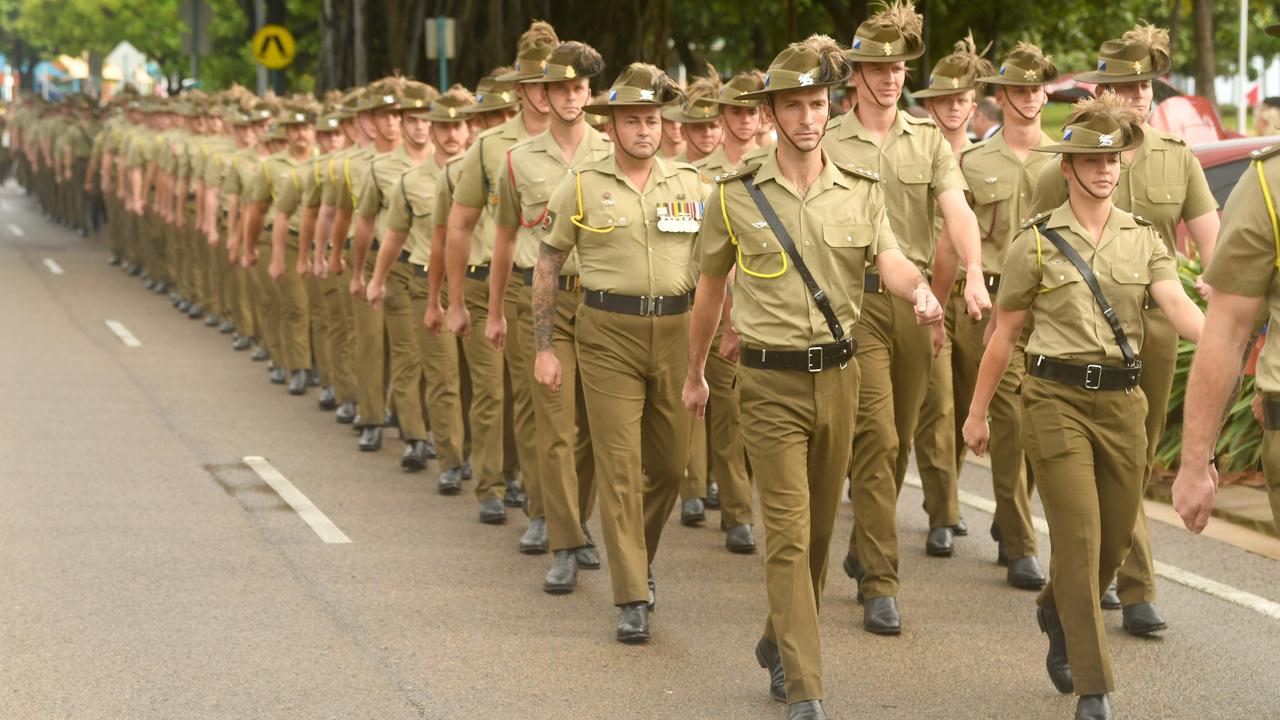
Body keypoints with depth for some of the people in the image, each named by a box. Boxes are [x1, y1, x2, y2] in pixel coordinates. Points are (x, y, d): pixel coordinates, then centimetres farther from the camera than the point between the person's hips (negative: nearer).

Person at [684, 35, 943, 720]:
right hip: (771, 381, -3)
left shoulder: (860, 190, 4)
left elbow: (891, 260, -11)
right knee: (788, 534, -9)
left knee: (819, 527, 14)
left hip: (838, 375, 3)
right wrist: (694, 372, 18)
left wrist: (920, 292, -34)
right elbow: (710, 287, 10)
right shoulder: (737, 195, -2)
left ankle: (778, 644, 37)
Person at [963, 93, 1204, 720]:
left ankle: (1057, 610, 44)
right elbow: (1004, 334, 5)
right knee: (1080, 538, -9)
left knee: (1116, 537, 12)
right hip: (1058, 400, -4)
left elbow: (1179, 307, -9)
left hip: (1122, 400, 4)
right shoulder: (1036, 241, -1)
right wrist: (977, 411, 7)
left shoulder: (1143, 239, 7)